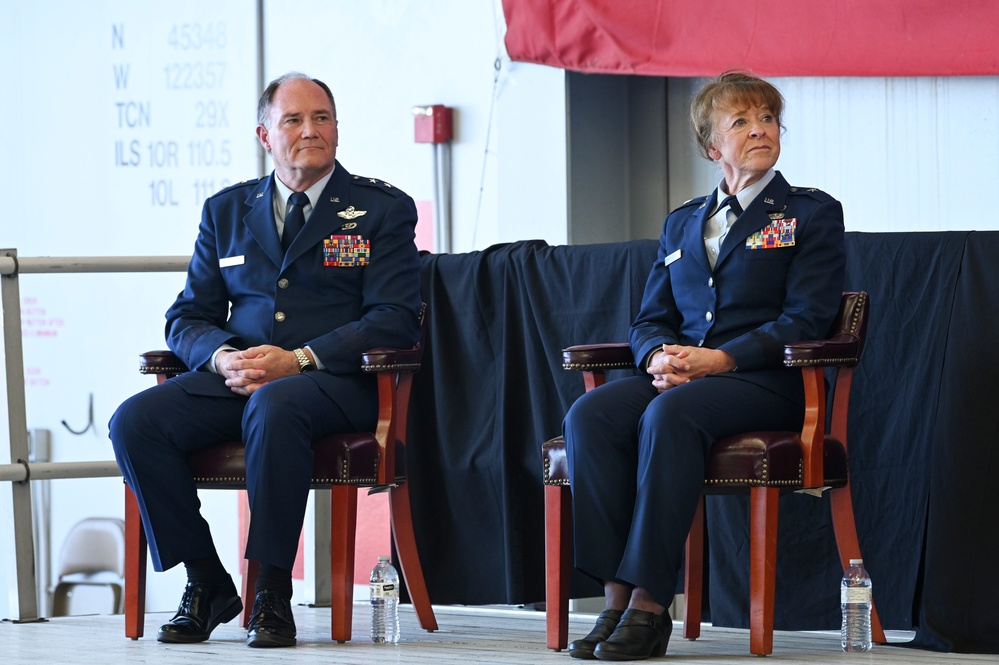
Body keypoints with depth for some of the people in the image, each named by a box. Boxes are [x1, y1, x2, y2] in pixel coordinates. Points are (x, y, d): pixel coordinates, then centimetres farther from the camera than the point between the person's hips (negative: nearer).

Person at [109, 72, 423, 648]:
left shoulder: (383, 210, 6)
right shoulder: (226, 212, 18)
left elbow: (395, 321, -5)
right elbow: (187, 317, 16)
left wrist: (298, 360, -18)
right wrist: (222, 357, -10)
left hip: (336, 381, -4)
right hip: (235, 378, 4)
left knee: (274, 406, -39)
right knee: (135, 421, -23)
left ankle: (273, 594, -30)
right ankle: (207, 583, -11)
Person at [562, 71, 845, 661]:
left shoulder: (813, 214, 9)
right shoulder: (681, 224, 25)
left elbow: (804, 321, -4)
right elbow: (650, 319, 19)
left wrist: (720, 358, -16)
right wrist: (660, 357, -7)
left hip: (764, 381, -5)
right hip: (678, 375, 5)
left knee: (670, 414, -37)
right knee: (590, 415, -27)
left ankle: (650, 601, -39)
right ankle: (616, 596, -32)